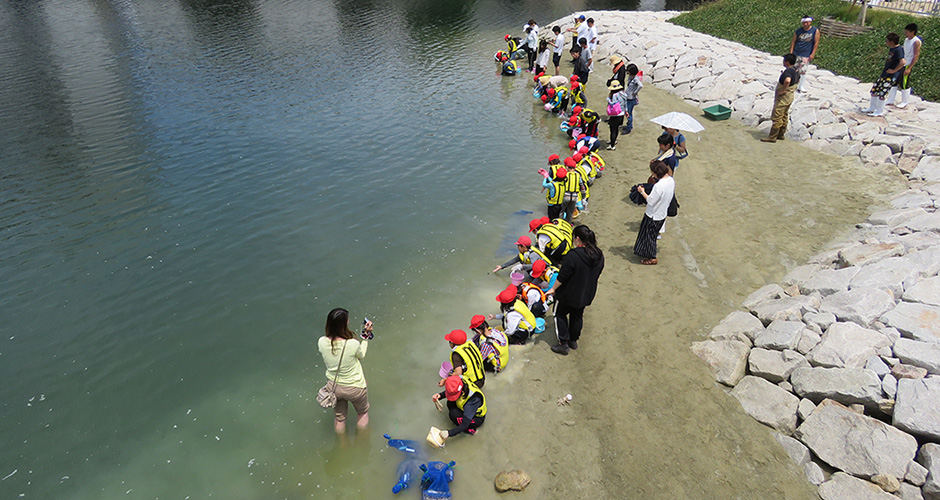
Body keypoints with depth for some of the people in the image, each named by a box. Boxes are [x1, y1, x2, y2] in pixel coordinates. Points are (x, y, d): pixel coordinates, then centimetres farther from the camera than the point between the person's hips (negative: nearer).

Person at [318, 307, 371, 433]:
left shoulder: (321, 342, -22)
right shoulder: (353, 344, -33)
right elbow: (361, 355, -9)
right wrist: (366, 335, -5)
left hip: (333, 386, 4)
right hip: (355, 388, -3)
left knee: (339, 417, 31)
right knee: (363, 412, 30)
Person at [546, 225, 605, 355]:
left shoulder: (573, 255, -29)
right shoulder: (599, 255, -7)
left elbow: (562, 276, -22)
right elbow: (597, 273, 7)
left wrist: (553, 289, -8)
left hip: (569, 294, -6)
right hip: (587, 294, 6)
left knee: (560, 314, 15)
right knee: (577, 316, 25)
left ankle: (563, 344, 16)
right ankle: (573, 340, 40)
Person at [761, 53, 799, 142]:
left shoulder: (788, 71, -26)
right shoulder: (795, 70, 6)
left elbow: (787, 80, -48)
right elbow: (798, 80, 26)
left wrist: (783, 90, -33)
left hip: (782, 98, -10)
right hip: (789, 97, 10)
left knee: (776, 117, -3)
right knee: (784, 116, 19)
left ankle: (772, 137, 2)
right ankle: (781, 134, 29)